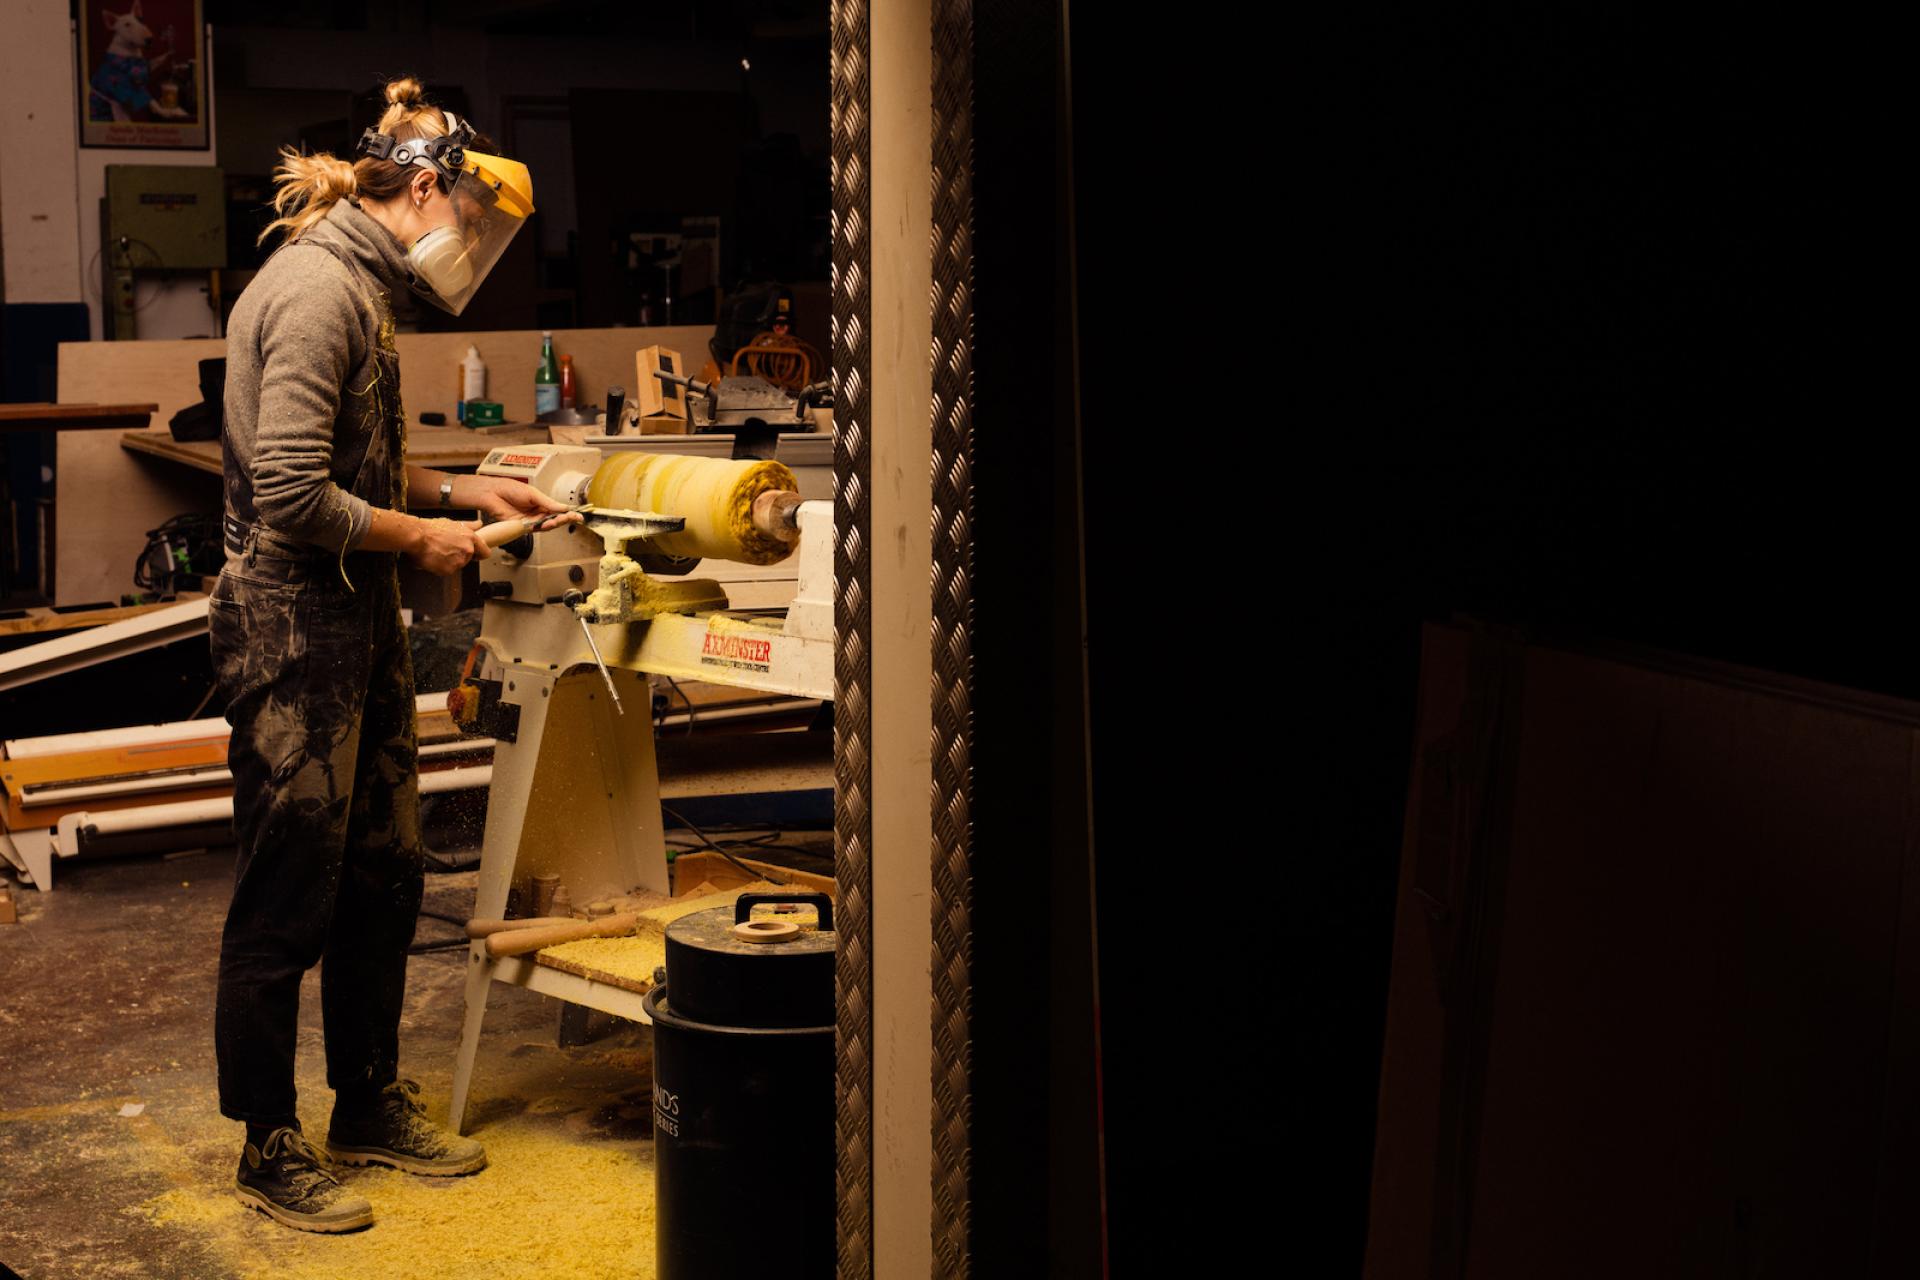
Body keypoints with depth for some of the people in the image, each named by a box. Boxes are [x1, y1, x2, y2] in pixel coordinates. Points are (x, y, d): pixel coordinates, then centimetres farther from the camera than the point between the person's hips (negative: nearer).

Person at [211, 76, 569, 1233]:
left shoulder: (361, 289, 14)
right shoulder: (317, 291, -18)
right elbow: (291, 495, -25)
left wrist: (461, 488, 14)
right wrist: (421, 538, -13)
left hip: (360, 629, 10)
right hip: (293, 630, -10)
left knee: (384, 875, 17)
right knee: (288, 900, 1)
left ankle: (372, 1106, 31)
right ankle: (270, 1149, 14)